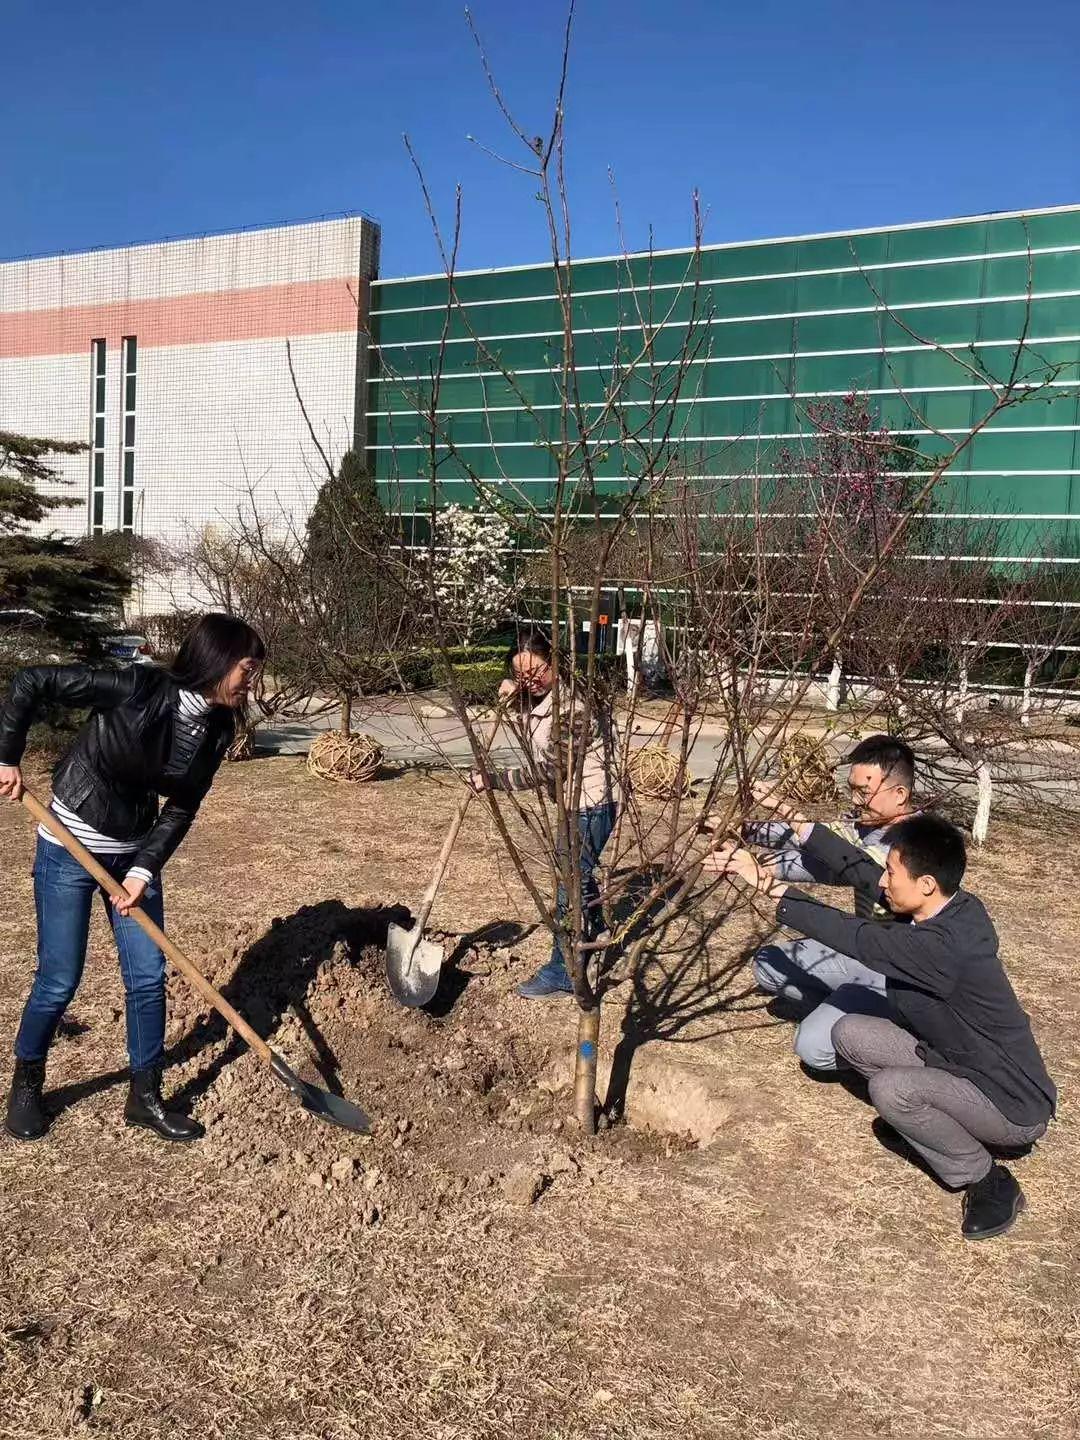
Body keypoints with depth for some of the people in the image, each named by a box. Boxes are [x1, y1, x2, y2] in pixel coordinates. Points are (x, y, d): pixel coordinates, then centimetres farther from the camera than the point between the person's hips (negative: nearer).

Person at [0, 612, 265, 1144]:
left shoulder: (216, 729, -7)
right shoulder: (139, 689, -26)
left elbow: (181, 809, -2)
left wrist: (144, 871, -11)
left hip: (135, 853, 6)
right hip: (70, 848, -5)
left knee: (148, 976, 6)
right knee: (59, 980, 4)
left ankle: (145, 1097, 23)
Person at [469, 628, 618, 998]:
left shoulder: (571, 705, -27)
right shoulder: (540, 696, 2)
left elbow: (546, 771, -28)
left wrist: (491, 780, -26)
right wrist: (512, 689, 4)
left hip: (590, 803, -10)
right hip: (578, 801, 11)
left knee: (571, 882, -7)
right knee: (577, 870, 28)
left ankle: (562, 973, 1)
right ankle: (593, 925, 52)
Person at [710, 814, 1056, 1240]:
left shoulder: (943, 946, -34)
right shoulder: (957, 909, -9)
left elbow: (853, 936, -29)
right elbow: (863, 869, -3)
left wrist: (768, 885, -24)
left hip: (1013, 1107, -8)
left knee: (890, 1089, -31)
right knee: (849, 1034, -4)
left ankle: (989, 1182, -6)